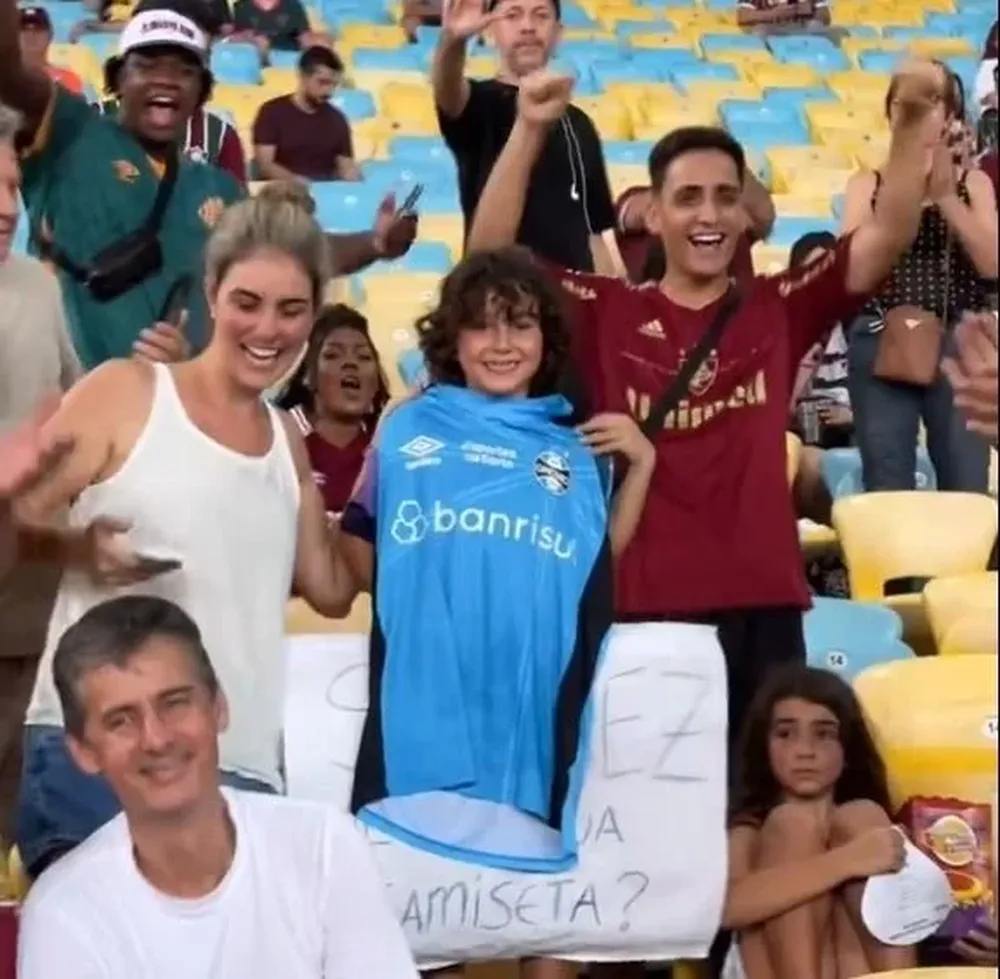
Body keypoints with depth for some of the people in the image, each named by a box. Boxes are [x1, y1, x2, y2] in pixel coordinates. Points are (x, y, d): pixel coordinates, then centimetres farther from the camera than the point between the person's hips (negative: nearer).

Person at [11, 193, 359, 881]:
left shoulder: (287, 441, 19)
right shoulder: (125, 392, 1)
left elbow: (332, 590, 18)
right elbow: (15, 518, -4)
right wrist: (79, 546, -24)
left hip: (243, 767, 5)